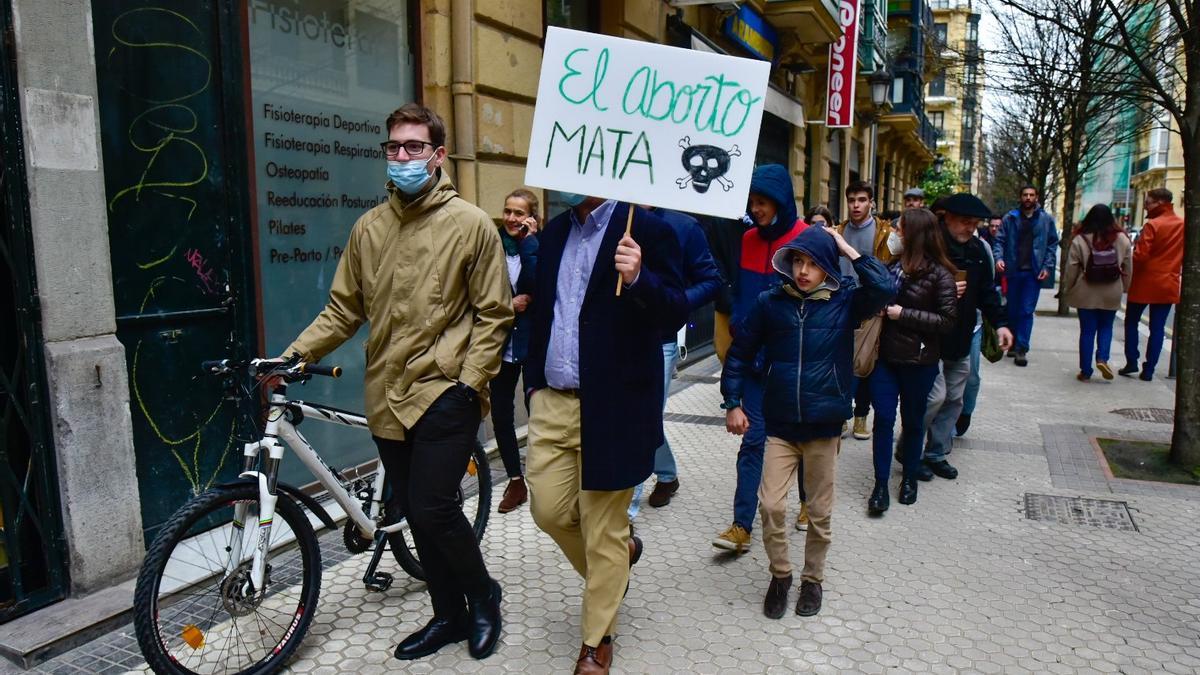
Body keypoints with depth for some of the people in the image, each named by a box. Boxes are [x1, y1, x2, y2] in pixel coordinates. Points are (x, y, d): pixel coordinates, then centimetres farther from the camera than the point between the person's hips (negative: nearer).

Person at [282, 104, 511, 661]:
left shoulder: (471, 223, -4)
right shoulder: (369, 227, 9)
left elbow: (492, 315, -4)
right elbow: (343, 309, 9)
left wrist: (468, 381, -12)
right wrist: (295, 355, -2)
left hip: (445, 392, -5)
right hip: (388, 396, 5)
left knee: (434, 509, -8)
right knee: (414, 512, 12)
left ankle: (483, 596, 20)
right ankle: (449, 615, 31)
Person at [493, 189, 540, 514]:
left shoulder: (539, 245, -3)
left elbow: (537, 285, -21)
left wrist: (527, 242, -18)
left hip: (533, 341, -3)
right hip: (502, 341, 3)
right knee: (500, 413, 4)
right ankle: (515, 481, 19)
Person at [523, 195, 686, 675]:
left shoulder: (646, 230, -9)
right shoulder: (555, 230, 12)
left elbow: (675, 313, -15)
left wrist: (638, 278, -33)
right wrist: (534, 378, 16)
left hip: (612, 406, -6)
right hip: (553, 400, 6)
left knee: (603, 531, 5)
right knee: (549, 510, 11)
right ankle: (620, 555, 40)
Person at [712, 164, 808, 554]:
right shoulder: (748, 240, 5)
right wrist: (740, 335, -1)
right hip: (756, 357, 3)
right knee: (754, 437, 0)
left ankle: (808, 501, 37)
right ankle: (741, 526, 3)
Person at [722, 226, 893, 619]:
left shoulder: (844, 301, -4)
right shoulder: (770, 302, -3)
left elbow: (885, 289, -24)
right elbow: (741, 353, 4)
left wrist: (848, 249, -16)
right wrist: (733, 403, 1)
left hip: (824, 426, 0)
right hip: (780, 426, 0)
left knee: (820, 512, 12)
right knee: (770, 505, -4)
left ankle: (813, 579, 34)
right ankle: (780, 574, 21)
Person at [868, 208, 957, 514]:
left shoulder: (939, 274, -10)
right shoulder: (896, 264, 5)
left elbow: (948, 321, -13)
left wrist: (903, 314, -16)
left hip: (918, 361, -4)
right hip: (886, 355, 4)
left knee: (913, 421, 12)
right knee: (883, 418, 2)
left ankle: (909, 478, 30)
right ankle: (880, 484, 10)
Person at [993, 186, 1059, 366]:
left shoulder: (1046, 220, 3)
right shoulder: (1009, 218, 3)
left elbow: (1053, 244, 4)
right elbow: (999, 240, 1)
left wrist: (1048, 266, -6)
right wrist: (998, 257, -17)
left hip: (1034, 272, -1)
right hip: (1014, 270, 1)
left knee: (1027, 311, -4)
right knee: (1012, 309, 11)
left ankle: (1022, 348, -3)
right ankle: (1012, 343, 25)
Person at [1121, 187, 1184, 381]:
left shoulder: (1152, 225, -14)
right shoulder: (1183, 226, 4)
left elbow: (1140, 255, -18)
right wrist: (1175, 272, 18)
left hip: (1145, 283, -5)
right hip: (1168, 285, 5)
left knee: (1131, 322, 11)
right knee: (1157, 328, 7)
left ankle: (1131, 363, 7)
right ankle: (1149, 370, 8)